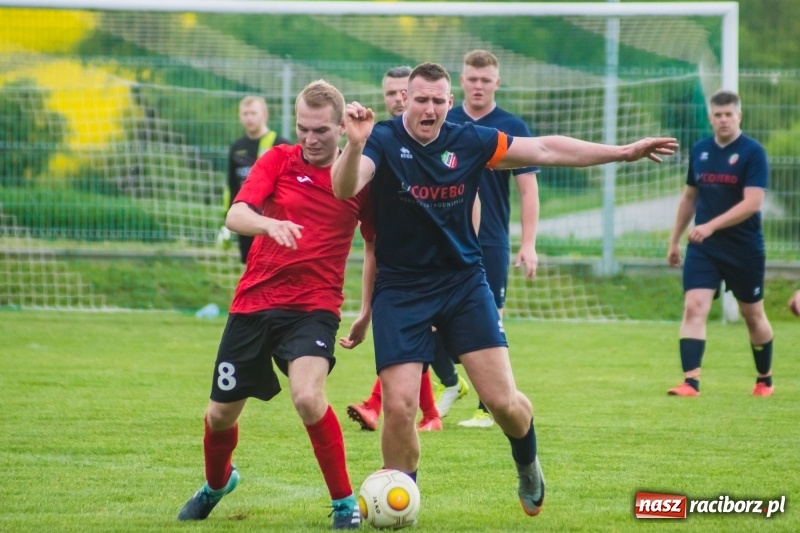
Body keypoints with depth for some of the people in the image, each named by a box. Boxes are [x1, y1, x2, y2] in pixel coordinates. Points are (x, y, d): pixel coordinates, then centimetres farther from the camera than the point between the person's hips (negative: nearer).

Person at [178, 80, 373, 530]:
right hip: (253, 303, 3)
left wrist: (368, 315, 10)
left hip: (313, 307, -2)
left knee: (308, 396, -29)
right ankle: (217, 483, 46)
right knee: (221, 413, 12)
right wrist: (270, 224, -37)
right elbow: (236, 215, -15)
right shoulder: (278, 161, -1)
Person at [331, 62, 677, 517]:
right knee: (398, 407, -12)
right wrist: (355, 145, -50)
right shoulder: (383, 140, -11)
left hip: (464, 281, 2)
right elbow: (345, 188, -29)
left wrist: (622, 152, 6)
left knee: (502, 399, -5)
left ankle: (528, 465, 29)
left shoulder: (468, 141, -2)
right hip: (400, 289, -2)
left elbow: (545, 149, 6)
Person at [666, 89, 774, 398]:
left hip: (745, 249, -3)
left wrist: (711, 225, -29)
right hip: (703, 248, 3)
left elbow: (752, 202, -20)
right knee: (694, 308, -14)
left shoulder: (753, 153, -10)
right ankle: (691, 382, -18)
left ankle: (765, 380, 30)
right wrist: (675, 240, 19)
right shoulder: (699, 151, 6)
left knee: (752, 315, 10)